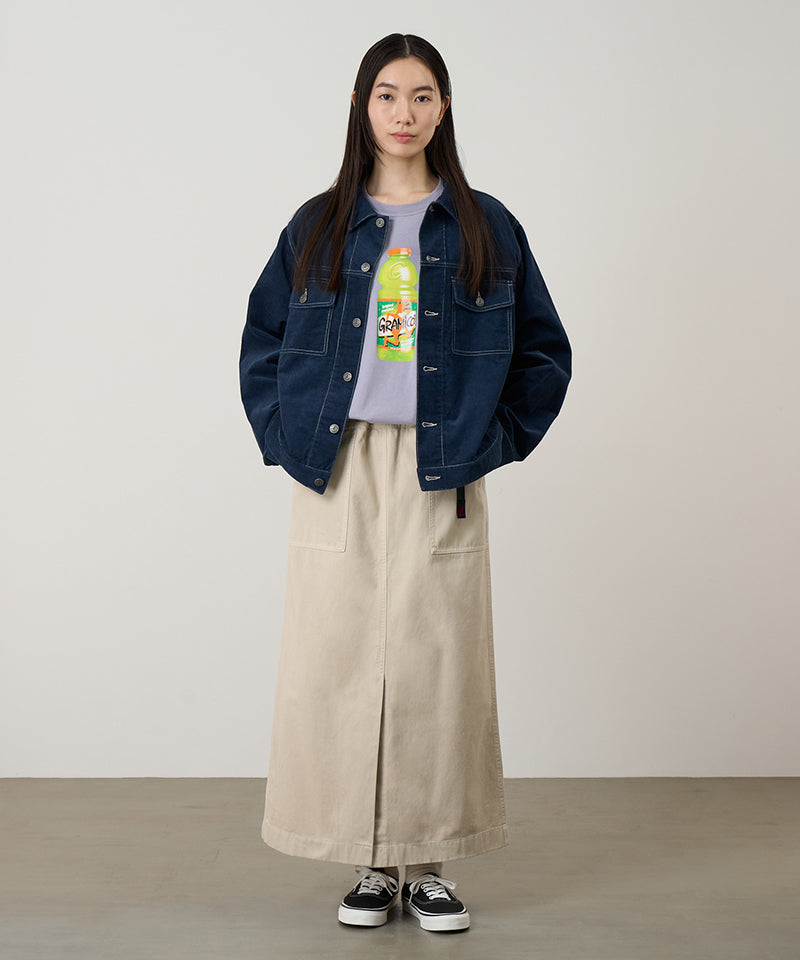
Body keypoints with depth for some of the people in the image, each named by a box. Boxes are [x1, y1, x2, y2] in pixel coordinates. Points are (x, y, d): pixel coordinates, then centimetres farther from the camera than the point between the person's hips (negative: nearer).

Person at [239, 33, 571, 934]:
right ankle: (371, 861, 15)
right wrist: (284, 440, 5)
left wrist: (498, 439, 2)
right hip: (337, 476, 1)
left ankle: (430, 863, 14)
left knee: (435, 660, 0)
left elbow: (545, 353, 12)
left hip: (440, 477, -1)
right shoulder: (317, 226, 10)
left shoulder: (485, 228, 8)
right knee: (341, 659, 0)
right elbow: (261, 343, 16)